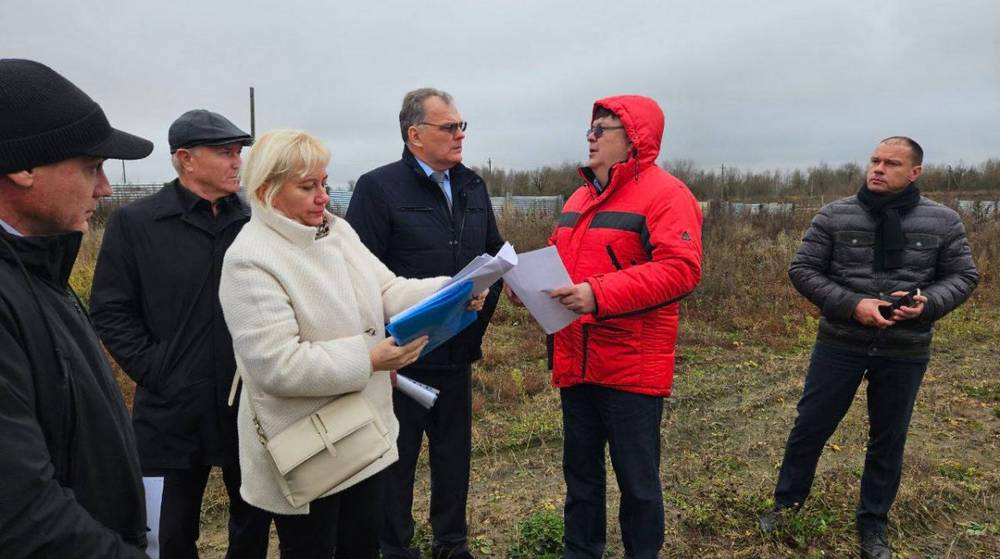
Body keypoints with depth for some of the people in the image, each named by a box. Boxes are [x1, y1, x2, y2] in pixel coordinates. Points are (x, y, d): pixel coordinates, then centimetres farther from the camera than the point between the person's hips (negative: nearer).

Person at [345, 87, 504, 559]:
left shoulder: (473, 187, 9)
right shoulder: (379, 187, -11)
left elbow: (495, 255, 15)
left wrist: (480, 317, 6)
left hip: (458, 350, 6)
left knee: (454, 450, 18)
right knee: (398, 456, 10)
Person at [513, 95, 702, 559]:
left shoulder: (664, 193, -10)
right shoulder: (580, 197, 16)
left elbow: (680, 269, -22)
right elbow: (558, 260, 23)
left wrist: (599, 294, -29)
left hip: (632, 367, -7)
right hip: (576, 363, 8)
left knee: (637, 481, 7)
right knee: (580, 471, 19)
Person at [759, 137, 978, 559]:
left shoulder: (943, 221, -1)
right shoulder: (835, 215, -5)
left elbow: (962, 276, 5)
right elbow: (802, 269, -5)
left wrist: (928, 303, -16)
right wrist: (850, 305, -18)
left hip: (904, 352, 1)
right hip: (839, 344, -1)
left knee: (888, 441, 14)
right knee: (810, 427, 8)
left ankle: (873, 524, 33)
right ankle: (787, 500, 32)